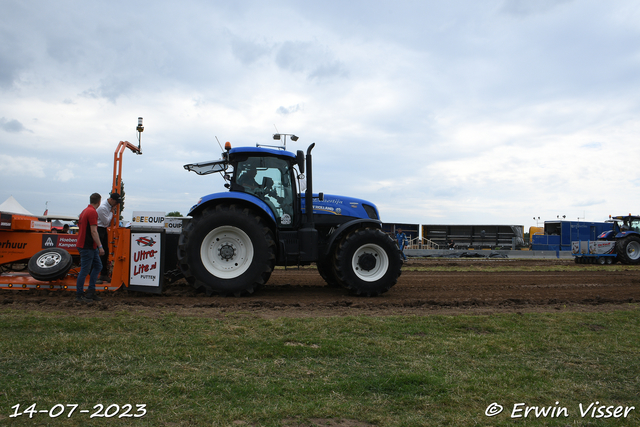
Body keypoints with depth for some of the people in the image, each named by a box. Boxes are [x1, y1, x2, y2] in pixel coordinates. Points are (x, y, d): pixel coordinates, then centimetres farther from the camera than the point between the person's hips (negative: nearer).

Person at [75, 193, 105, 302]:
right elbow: (93, 231, -22)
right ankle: (79, 295, 8)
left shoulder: (85, 210, 14)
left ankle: (91, 291, 15)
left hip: (91, 246, 10)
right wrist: (100, 246, -19)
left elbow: (80, 226, 21)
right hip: (87, 247, -10)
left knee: (98, 266, 13)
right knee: (84, 270, -2)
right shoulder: (92, 212, -17)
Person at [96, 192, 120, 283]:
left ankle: (104, 275, 19)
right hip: (98, 230, -9)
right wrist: (112, 212, -8)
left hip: (104, 229, 9)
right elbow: (106, 221, -14)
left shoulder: (110, 205, 6)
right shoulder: (102, 207, -21)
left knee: (105, 252, 11)